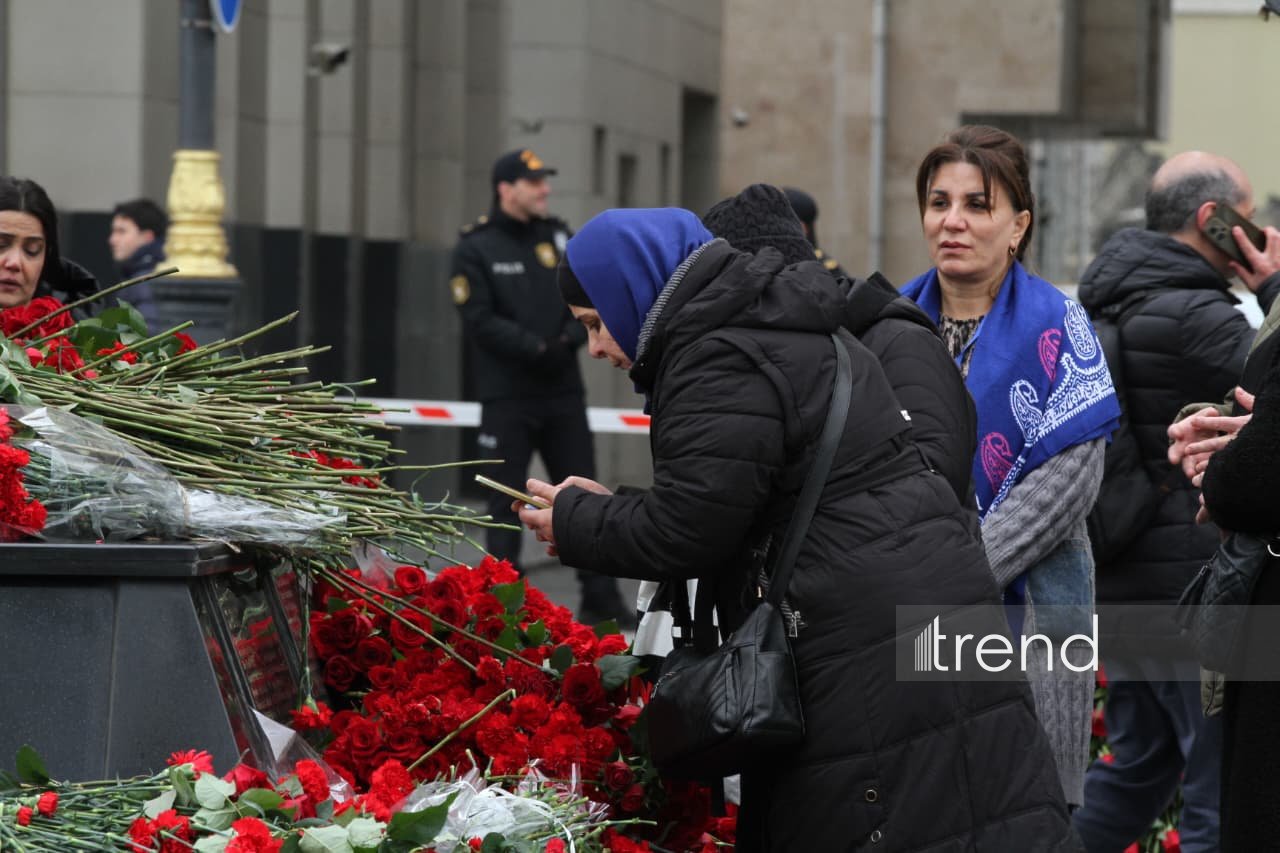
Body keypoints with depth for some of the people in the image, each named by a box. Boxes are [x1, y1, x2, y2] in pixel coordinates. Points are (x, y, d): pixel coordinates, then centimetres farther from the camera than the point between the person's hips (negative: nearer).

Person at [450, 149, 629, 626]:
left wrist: (570, 338, -11)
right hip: (507, 396, -5)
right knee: (506, 502, -1)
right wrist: (536, 347, -20)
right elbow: (480, 320, -12)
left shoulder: (559, 238, 11)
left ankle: (600, 600, 11)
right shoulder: (476, 248, -4)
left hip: (563, 390, 5)